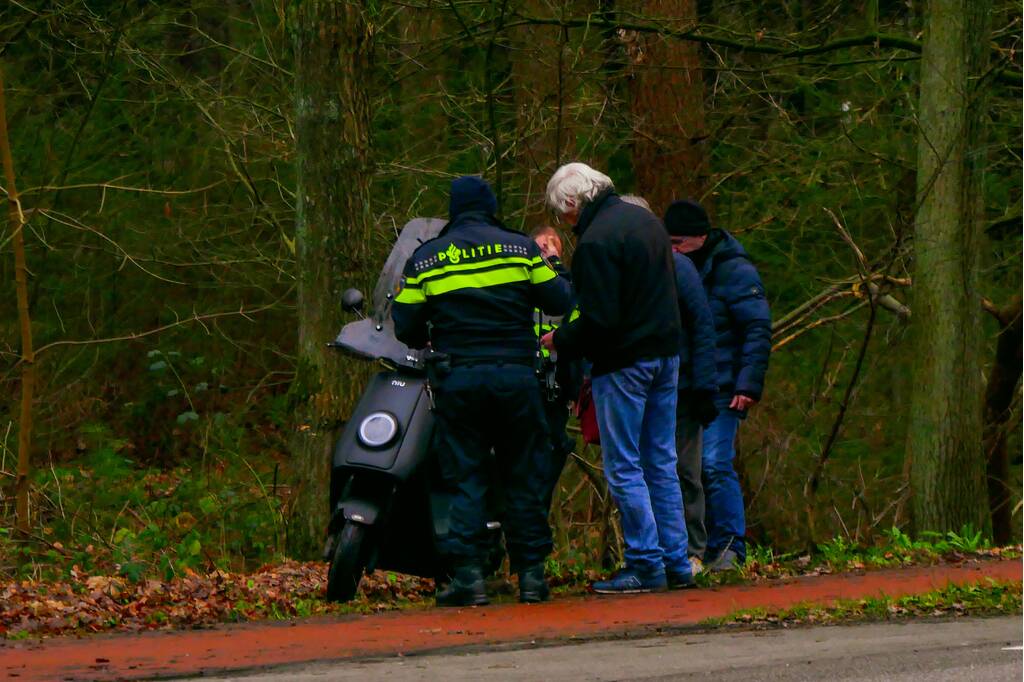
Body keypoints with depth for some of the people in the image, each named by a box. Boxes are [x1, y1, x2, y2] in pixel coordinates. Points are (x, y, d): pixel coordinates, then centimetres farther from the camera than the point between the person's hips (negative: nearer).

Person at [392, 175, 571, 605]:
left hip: (457, 377, 0)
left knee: (464, 476, 3)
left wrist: (425, 341, 28)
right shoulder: (521, 248, 4)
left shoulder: (425, 259, 6)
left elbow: (405, 326, 6)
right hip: (515, 373, 0)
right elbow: (559, 302, 5)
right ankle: (531, 573, 6)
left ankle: (468, 573, -6)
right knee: (524, 475, 7)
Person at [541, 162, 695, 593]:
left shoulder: (596, 242, -18)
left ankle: (646, 566, -2)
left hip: (624, 363, -9)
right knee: (661, 463, 13)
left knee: (623, 468, -1)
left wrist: (560, 340, -4)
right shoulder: (645, 219, 11)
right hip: (665, 355, 9)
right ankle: (677, 564, 14)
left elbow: (599, 320, -22)